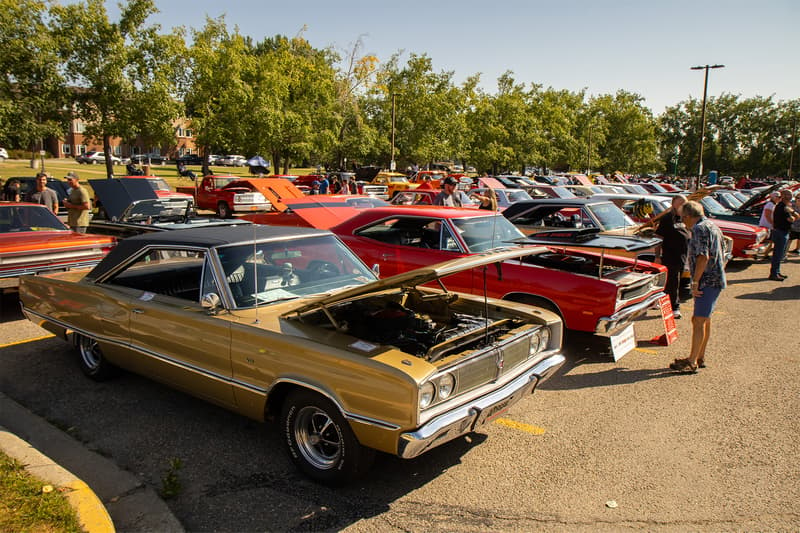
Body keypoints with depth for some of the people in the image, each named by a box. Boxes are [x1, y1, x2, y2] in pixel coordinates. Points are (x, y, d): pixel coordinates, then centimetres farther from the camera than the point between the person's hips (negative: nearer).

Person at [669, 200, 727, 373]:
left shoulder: (699, 228, -12)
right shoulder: (713, 226, 19)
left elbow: (703, 257, -23)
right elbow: (721, 257, 23)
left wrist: (695, 282, -20)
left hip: (707, 281, -10)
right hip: (717, 280, 10)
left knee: (698, 321, -9)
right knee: (704, 319, 16)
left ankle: (692, 362, -8)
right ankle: (700, 358, 25)